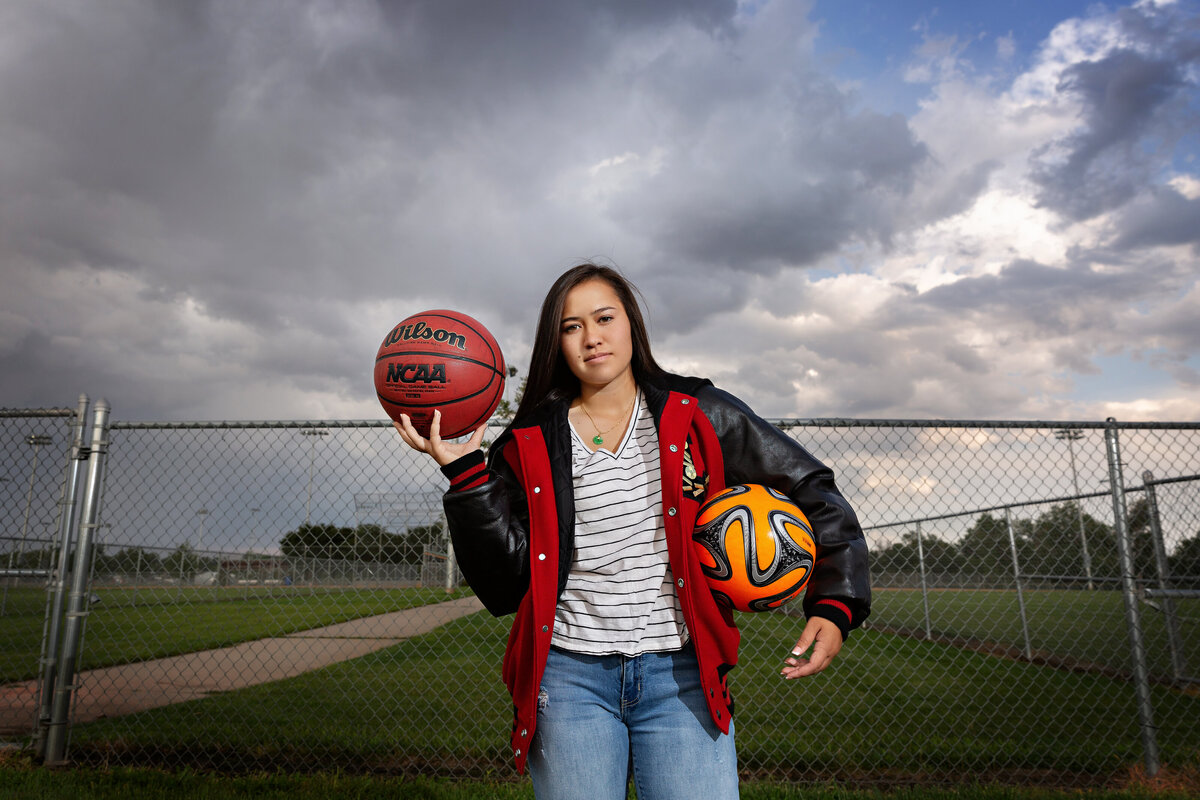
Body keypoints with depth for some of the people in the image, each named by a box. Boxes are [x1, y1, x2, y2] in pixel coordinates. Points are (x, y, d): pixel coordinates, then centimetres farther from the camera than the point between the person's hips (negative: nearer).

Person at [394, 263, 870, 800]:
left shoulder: (696, 415, 1)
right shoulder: (530, 445, 2)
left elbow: (811, 488, 6)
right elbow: (503, 584, -4)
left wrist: (834, 604, -4)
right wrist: (466, 475, -14)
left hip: (680, 674, 0)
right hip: (570, 675, 1)